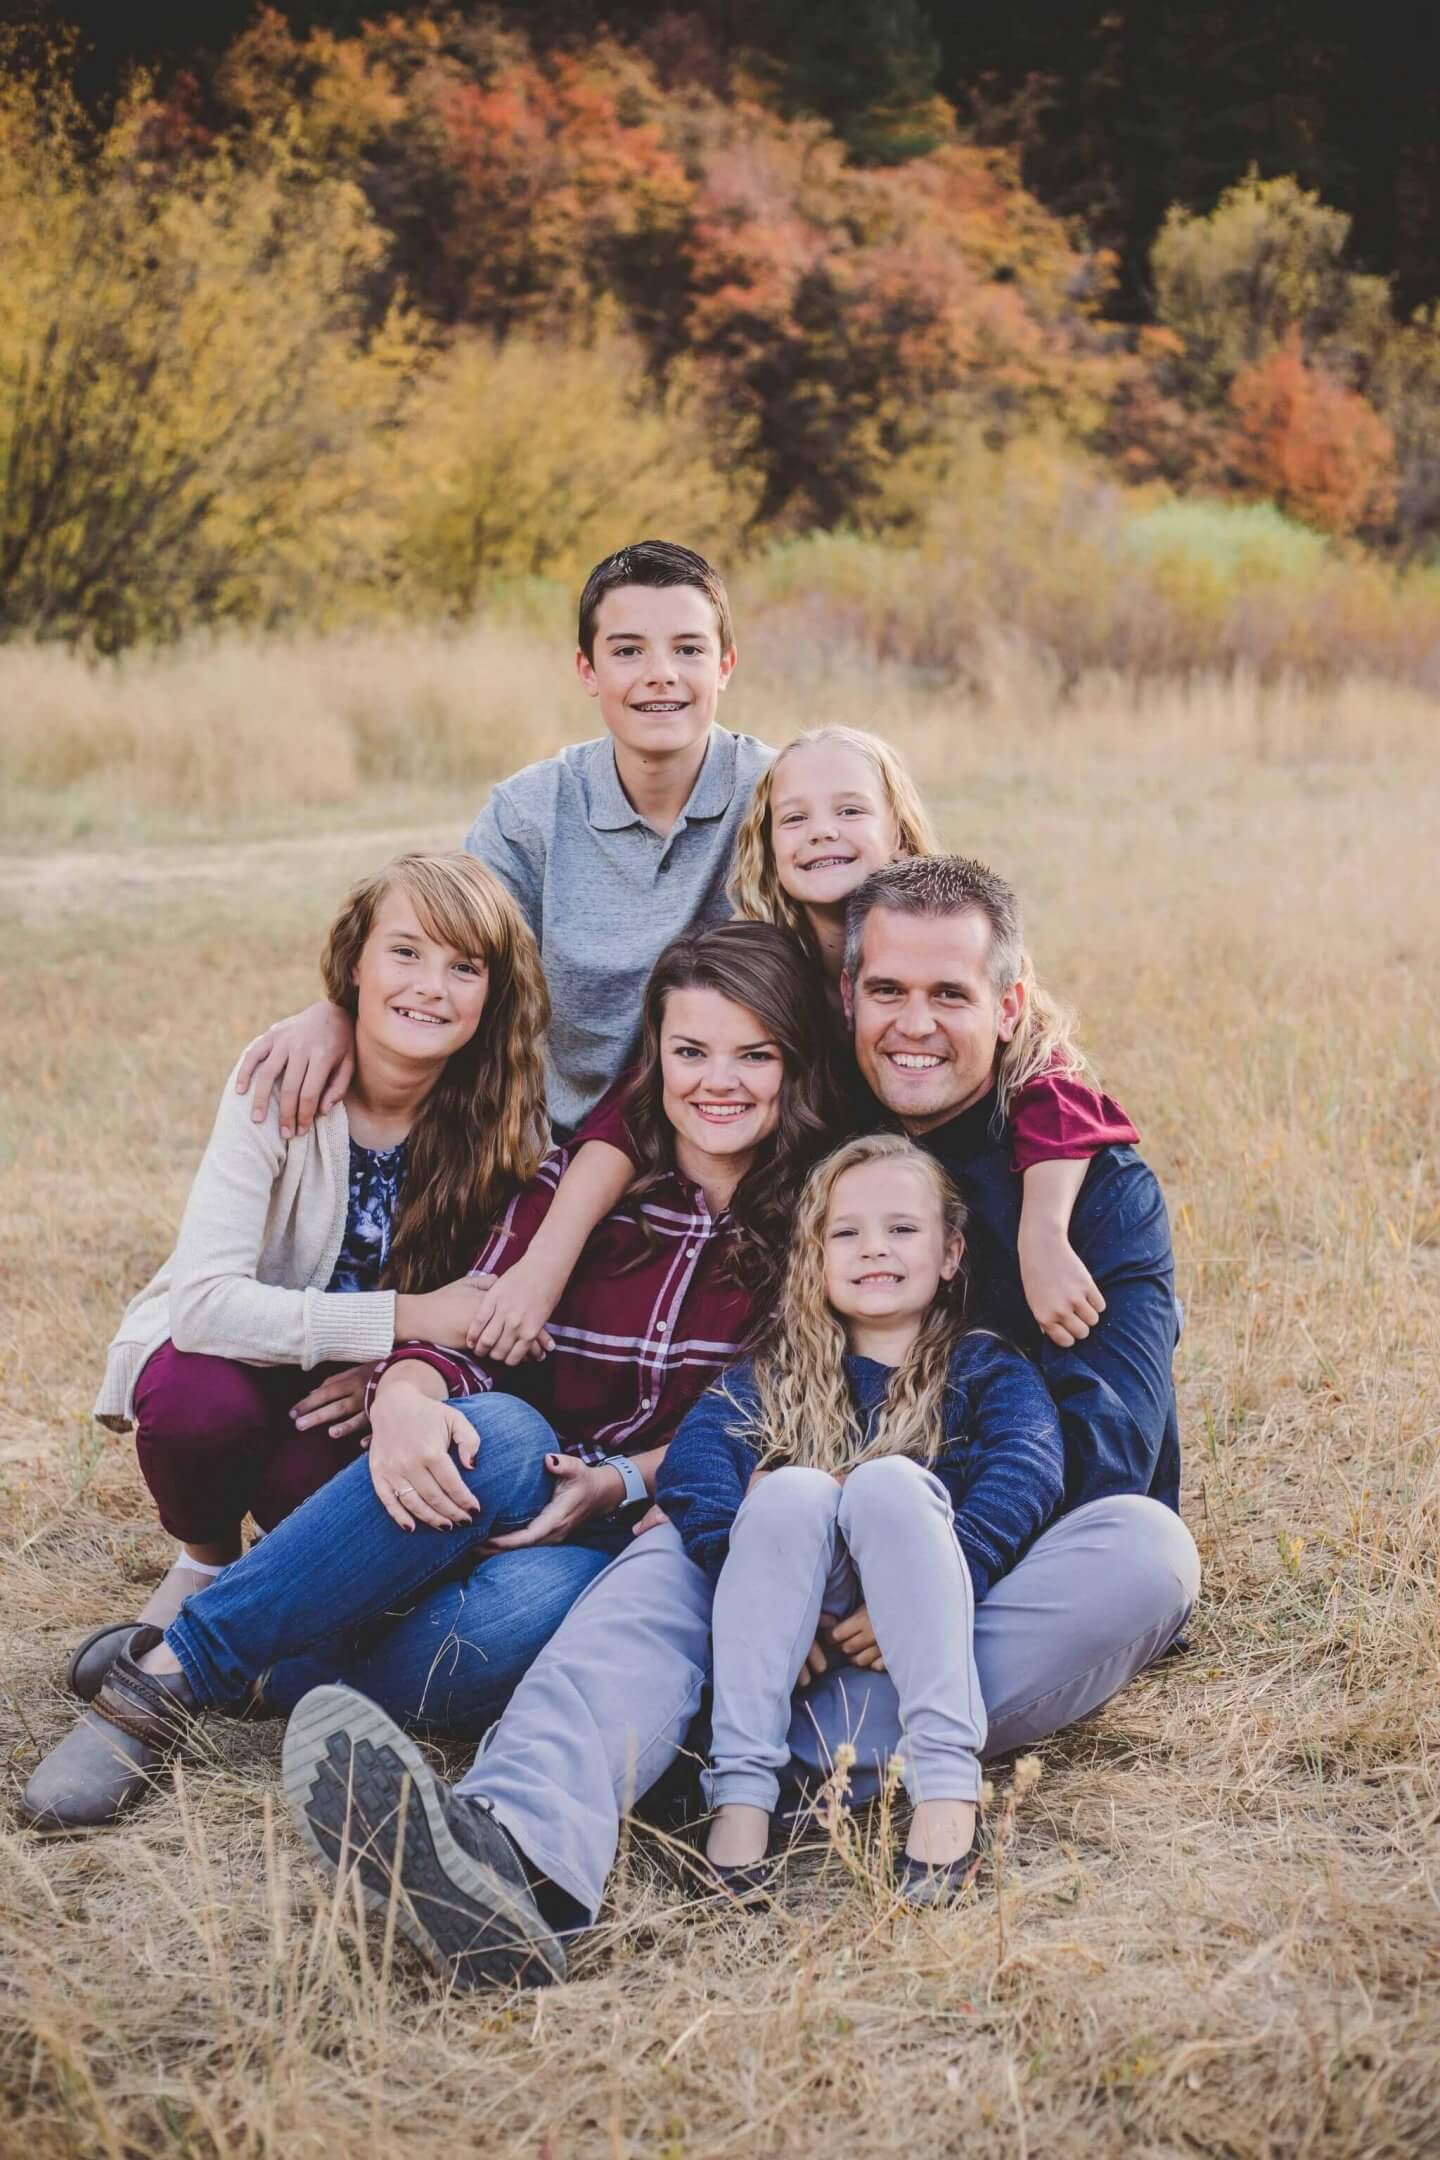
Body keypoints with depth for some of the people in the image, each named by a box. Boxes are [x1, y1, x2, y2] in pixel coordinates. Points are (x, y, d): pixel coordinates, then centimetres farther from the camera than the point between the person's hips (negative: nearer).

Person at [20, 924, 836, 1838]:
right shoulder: (580, 1176, 2)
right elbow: (466, 1334, -6)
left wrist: (625, 1480, -16)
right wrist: (405, 1396, -29)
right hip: (508, 1488, 1)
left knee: (532, 1603, -38)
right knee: (502, 1434, -36)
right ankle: (169, 1671, -31)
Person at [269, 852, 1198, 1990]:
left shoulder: (1102, 1183, 0)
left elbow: (1103, 1449, -11)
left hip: (1021, 1575, -1)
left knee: (1145, 1547, -33)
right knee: (681, 1545, -28)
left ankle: (803, 1755, -43)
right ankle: (521, 1845, -57)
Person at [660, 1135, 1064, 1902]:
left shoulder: (985, 1368, 14)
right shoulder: (774, 1377, 18)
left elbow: (1029, 1467, -8)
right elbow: (689, 1465, -2)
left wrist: (931, 1586, -25)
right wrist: (763, 1593, -21)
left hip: (922, 1631, -1)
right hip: (808, 1636, 1)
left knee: (888, 1481, -28)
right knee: (791, 1490, -26)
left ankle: (946, 1783, -40)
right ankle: (741, 1788, -36)